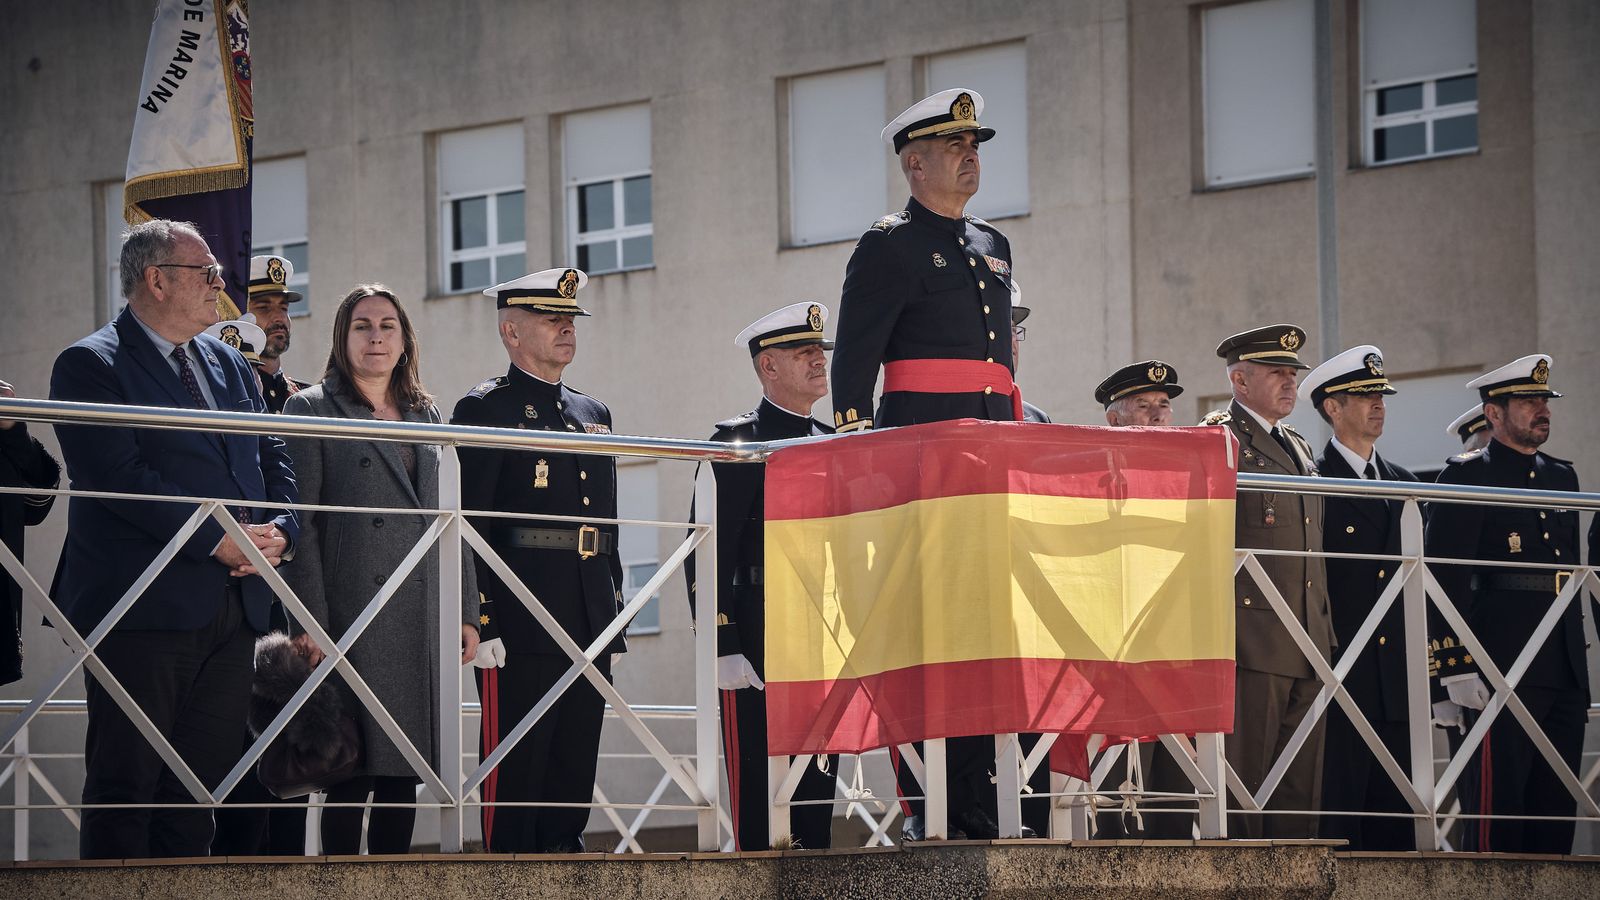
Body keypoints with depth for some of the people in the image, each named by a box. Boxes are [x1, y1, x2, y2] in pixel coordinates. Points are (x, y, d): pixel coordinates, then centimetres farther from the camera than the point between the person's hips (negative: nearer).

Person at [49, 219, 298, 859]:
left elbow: (273, 460, 20)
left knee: (200, 785, 6)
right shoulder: (91, 365, -5)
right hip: (145, 607, -7)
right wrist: (220, 540, -17)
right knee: (124, 784, -5)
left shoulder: (230, 365, 20)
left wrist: (279, 532, -1)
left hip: (232, 607, 7)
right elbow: (120, 476, -15)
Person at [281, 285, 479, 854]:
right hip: (353, 616, -5)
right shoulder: (311, 410, 3)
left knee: (404, 775, 5)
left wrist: (466, 614, 10)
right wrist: (309, 621, -13)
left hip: (421, 625, 5)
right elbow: (299, 523, -4)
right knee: (353, 775, -8)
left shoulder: (426, 417, 19)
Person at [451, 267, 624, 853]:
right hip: (519, 629, -7)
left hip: (590, 629, 7)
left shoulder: (593, 415, 20)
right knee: (514, 779, -6)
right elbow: (468, 525, -9)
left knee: (573, 779, 8)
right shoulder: (485, 409, -2)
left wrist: (615, 621, 17)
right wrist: (482, 624, -16)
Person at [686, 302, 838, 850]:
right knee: (757, 799, -5)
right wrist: (723, 650, -15)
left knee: (817, 792, 6)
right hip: (757, 652, -6)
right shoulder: (736, 446, -3)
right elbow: (708, 556, -8)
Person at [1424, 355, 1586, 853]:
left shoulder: (1562, 477, 18)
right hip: (1501, 668, -7)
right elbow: (1445, 578, -9)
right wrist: (1456, 666, -16)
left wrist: (1579, 661, 19)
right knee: (1498, 797, -7)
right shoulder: (1467, 476, -3)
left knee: (1557, 802, 7)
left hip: (1565, 672, 7)